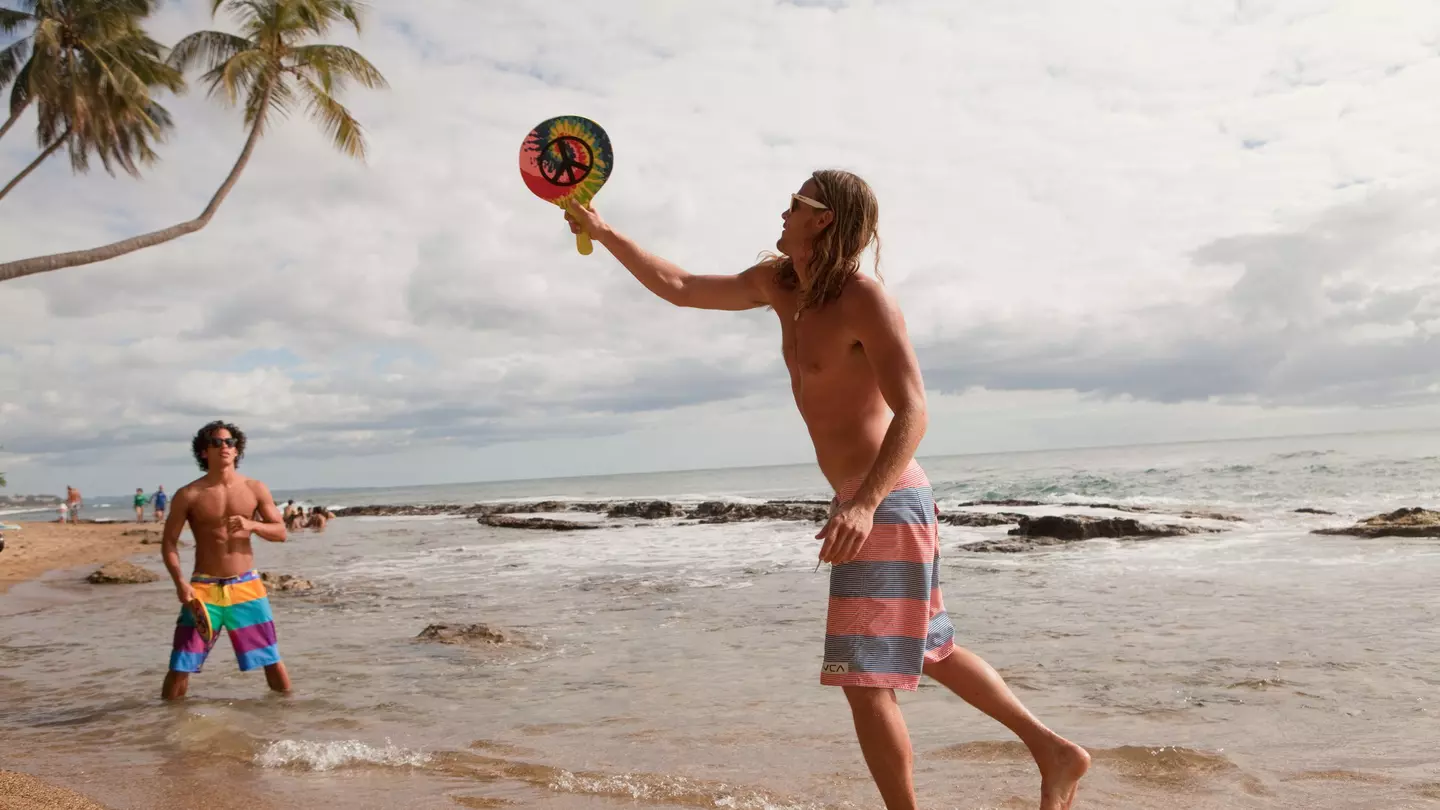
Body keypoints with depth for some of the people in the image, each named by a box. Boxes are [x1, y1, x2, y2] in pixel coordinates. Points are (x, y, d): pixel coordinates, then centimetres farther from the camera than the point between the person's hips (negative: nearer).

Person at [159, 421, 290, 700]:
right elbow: (169, 542, -1)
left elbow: (281, 532, 3)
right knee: (180, 665, -2)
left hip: (246, 586, 2)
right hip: (204, 588, -1)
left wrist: (252, 525, -17)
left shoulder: (255, 489, 2)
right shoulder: (189, 495, -4)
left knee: (273, 660, 5)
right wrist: (180, 582, -15)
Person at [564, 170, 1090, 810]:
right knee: (928, 650, 21)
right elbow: (682, 290, 18)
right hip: (865, 503, 10)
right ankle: (1055, 753, 30)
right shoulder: (779, 283, 10)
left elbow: (912, 413, -25)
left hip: (886, 505, -10)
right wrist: (604, 233, 17)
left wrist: (864, 505, -38)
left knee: (864, 679, -6)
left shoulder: (864, 298, -16)